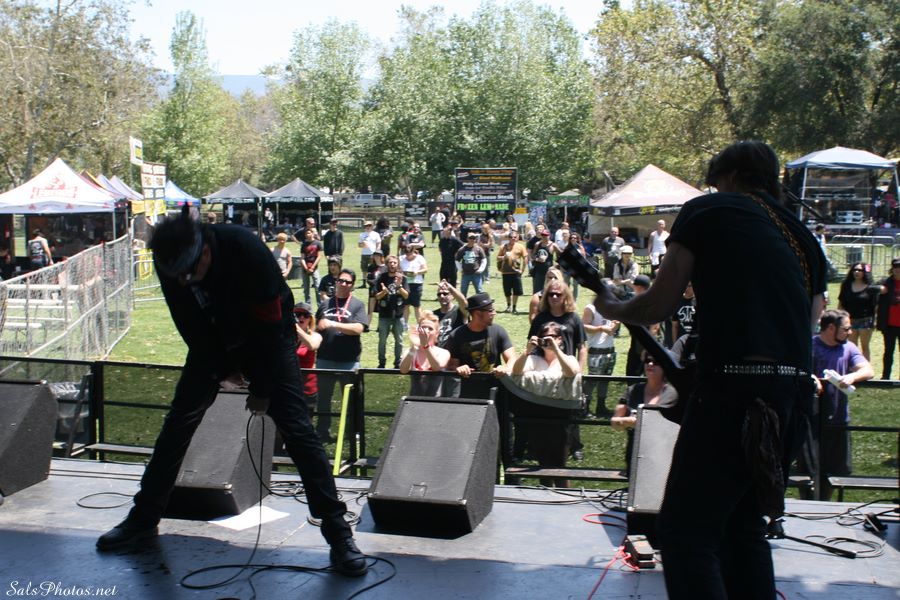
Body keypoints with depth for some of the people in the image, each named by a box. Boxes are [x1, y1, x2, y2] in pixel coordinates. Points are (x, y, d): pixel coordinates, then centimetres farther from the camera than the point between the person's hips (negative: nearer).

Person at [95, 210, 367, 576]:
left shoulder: (249, 253, -34)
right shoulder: (169, 264, -19)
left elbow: (270, 326, -25)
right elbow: (188, 324, -4)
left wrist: (262, 390, -18)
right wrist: (220, 368, -5)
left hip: (269, 340, -4)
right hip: (213, 343, 4)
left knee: (297, 430, -13)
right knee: (177, 424, 2)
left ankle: (337, 532, -8)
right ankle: (144, 518, 19)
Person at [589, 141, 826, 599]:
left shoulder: (706, 212, 5)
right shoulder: (803, 237, 23)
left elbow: (658, 307, 2)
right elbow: (810, 316, 21)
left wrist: (610, 308, 23)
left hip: (735, 391, -7)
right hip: (794, 395, 8)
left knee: (684, 532, -2)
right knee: (743, 525, 22)